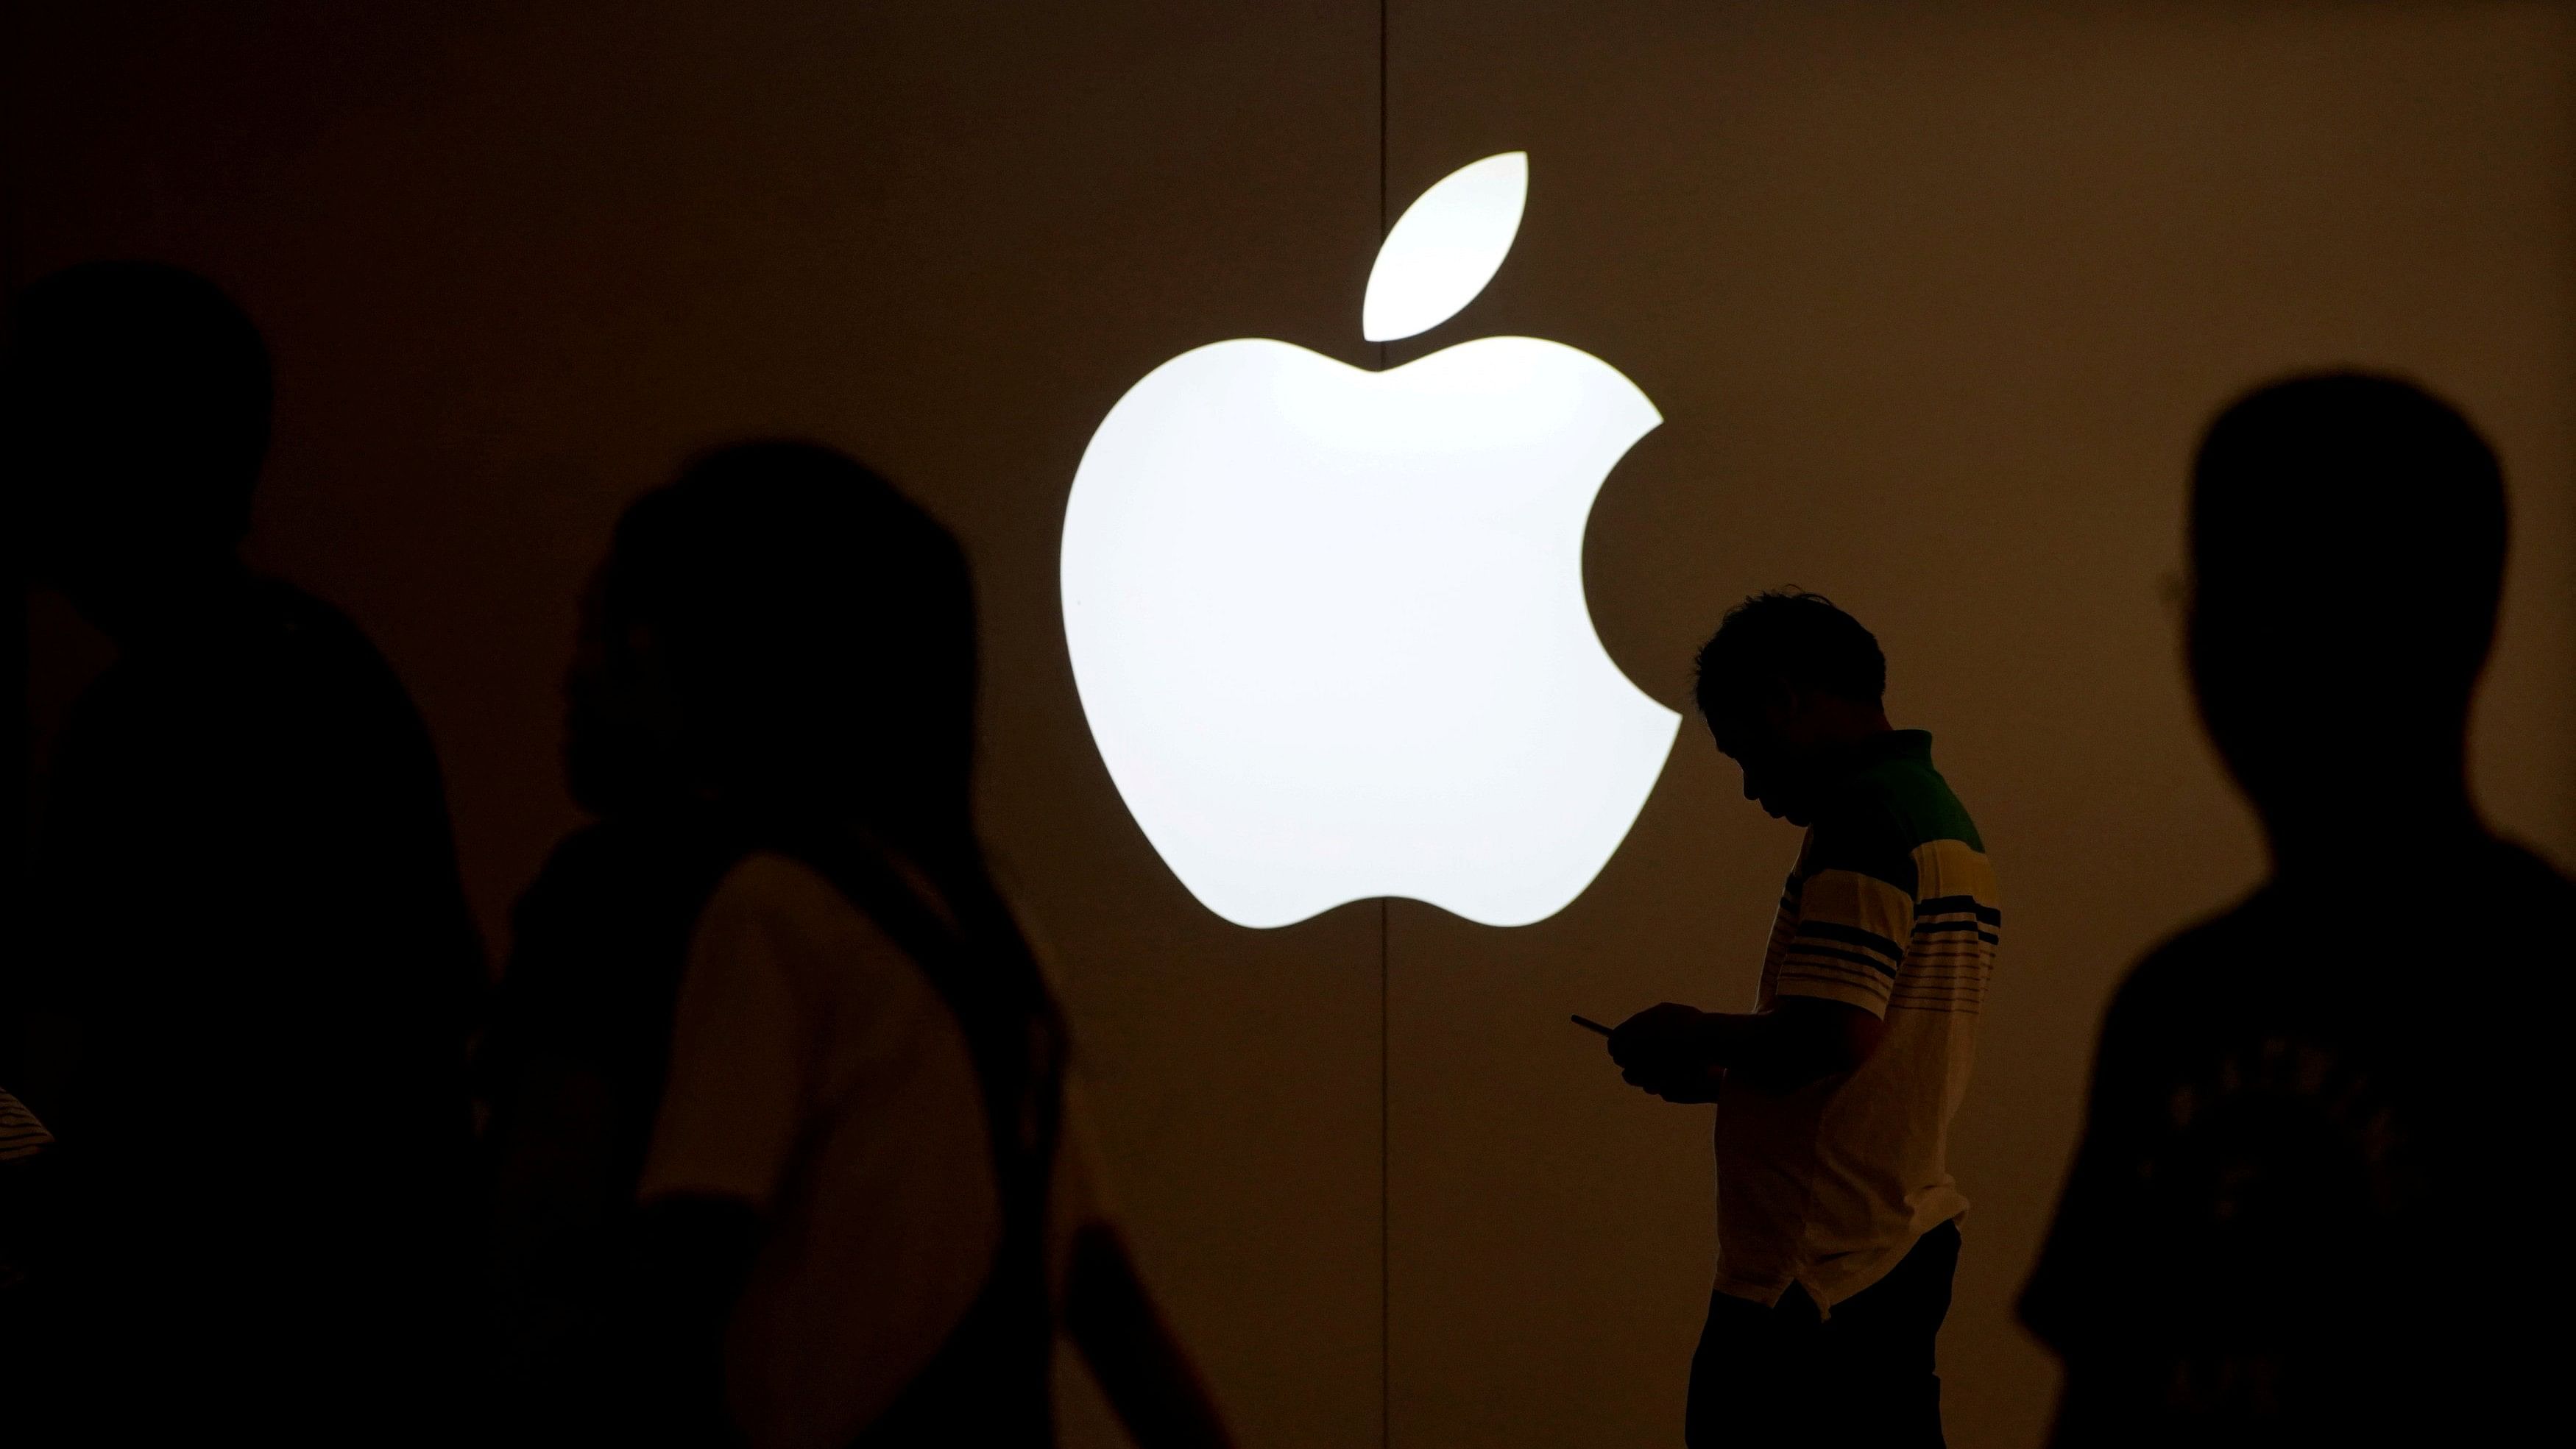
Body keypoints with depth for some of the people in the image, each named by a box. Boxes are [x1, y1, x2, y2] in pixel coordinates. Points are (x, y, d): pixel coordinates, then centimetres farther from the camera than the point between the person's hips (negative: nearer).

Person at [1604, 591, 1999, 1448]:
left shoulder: (1861, 818, -14)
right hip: (1909, 1239, 10)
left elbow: (1832, 1037, -24)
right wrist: (1725, 1075, 13)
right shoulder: (1948, 818, 16)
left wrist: (1692, 1039, -7)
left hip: (1815, 1270, -10)